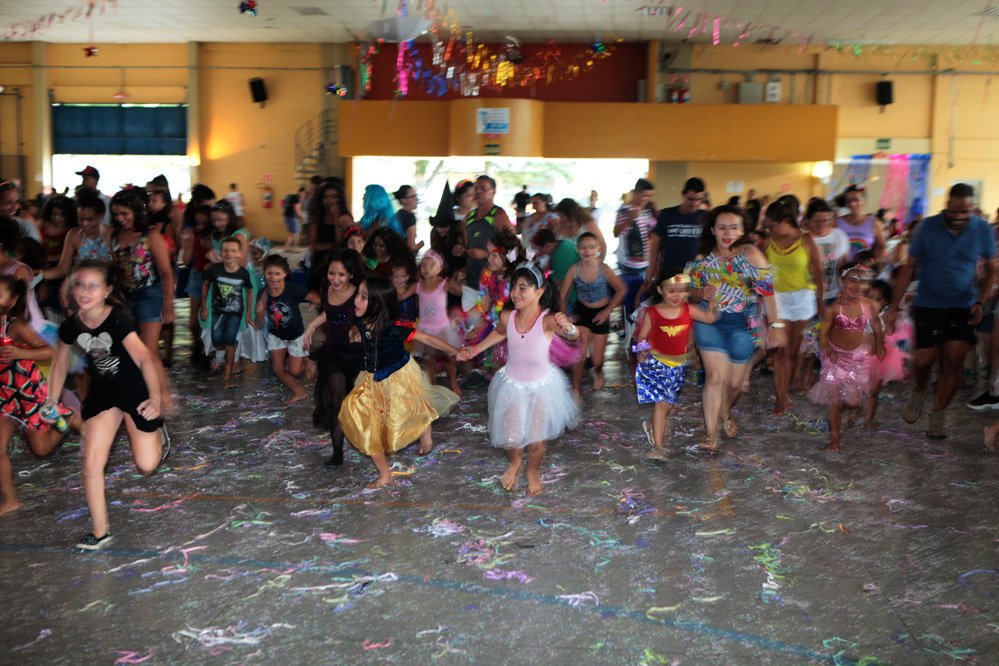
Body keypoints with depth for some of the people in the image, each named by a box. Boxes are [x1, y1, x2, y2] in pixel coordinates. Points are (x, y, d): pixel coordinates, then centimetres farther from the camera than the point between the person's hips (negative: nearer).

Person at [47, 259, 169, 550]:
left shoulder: (119, 320, -27)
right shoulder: (70, 326, -10)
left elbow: (144, 358, -36)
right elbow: (60, 364, 7)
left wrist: (156, 397, -48)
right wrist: (51, 402, 10)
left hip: (136, 391, -4)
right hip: (102, 392, 5)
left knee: (146, 466, 1)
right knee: (91, 461, -6)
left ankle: (158, 434, 36)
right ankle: (100, 530, 7)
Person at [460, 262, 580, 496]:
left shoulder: (547, 319, -27)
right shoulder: (507, 317, -13)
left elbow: (573, 336, -46)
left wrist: (568, 328, -68)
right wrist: (476, 349, 6)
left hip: (542, 385, -3)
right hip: (512, 384, 3)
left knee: (536, 439, 4)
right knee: (510, 437, 3)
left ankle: (533, 471, 38)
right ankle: (514, 463, 39)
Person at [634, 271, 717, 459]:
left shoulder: (687, 310, 0)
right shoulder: (652, 313, -10)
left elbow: (710, 318, 8)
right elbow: (642, 336, -5)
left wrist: (711, 300, -5)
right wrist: (641, 350, -24)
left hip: (678, 364, 4)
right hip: (656, 362, -4)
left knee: (669, 402, 16)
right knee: (662, 402, -12)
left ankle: (653, 425, 46)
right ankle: (657, 445, -7)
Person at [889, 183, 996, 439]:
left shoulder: (983, 230, -3)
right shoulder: (929, 227, -7)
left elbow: (990, 270, 8)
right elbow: (909, 267, -3)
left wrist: (981, 302, -7)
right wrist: (894, 306, -7)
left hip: (963, 306, 1)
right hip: (928, 305, -1)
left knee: (954, 361, -4)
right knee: (924, 358, -6)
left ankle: (937, 413, 13)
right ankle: (918, 393, 27)